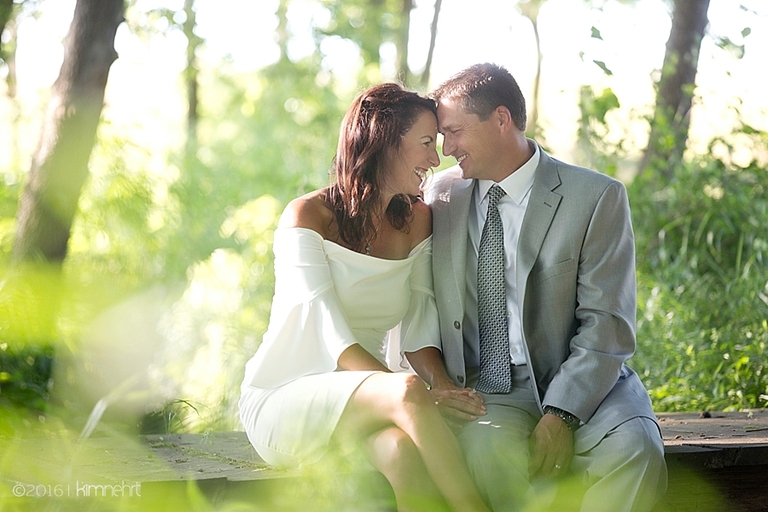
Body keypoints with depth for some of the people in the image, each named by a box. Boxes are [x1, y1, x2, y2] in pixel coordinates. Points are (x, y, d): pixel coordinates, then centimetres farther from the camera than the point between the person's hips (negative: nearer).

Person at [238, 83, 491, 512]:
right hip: (283, 400, -4)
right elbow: (333, 336, -18)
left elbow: (419, 330, 3)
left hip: (361, 402, 4)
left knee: (400, 448, -35)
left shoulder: (417, 221, 9)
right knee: (408, 392, -35)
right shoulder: (307, 216, -8)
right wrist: (411, 394, -32)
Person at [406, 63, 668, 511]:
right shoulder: (441, 193, 9)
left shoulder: (597, 198, -3)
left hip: (580, 385, -1)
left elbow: (606, 326, -8)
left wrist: (560, 415, -20)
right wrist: (436, 381, -10)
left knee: (634, 449, -31)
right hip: (484, 391, 1)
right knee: (491, 445, -33)